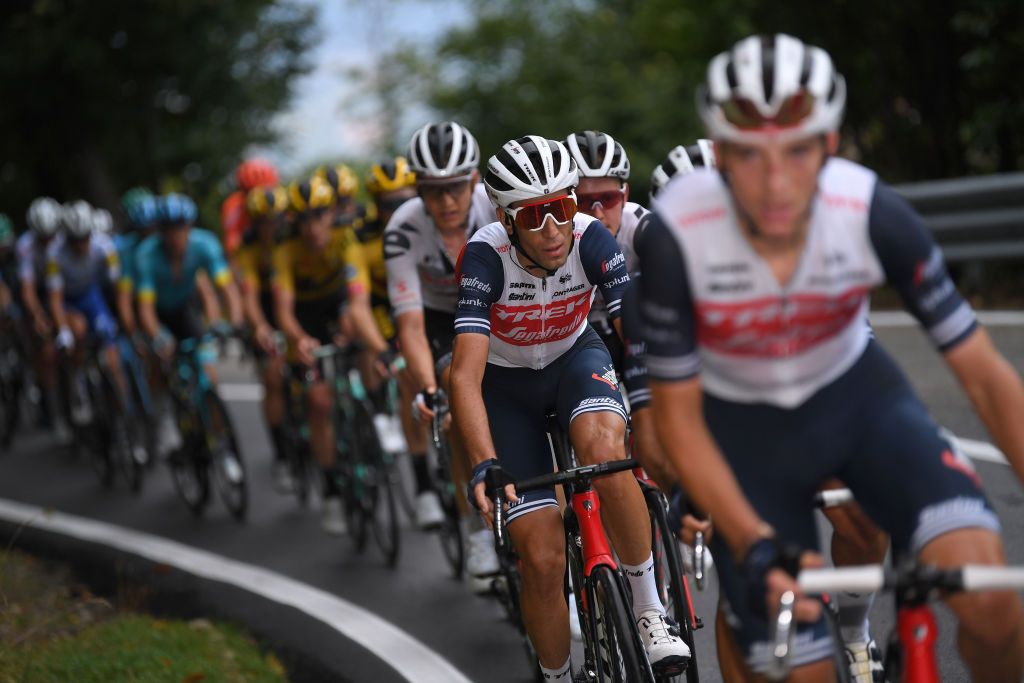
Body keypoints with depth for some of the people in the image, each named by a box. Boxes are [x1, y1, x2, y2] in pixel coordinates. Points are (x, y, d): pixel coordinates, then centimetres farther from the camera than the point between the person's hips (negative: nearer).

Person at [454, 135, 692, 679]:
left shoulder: (592, 241, -26)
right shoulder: (486, 256, -30)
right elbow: (466, 374, -37)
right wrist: (484, 466, -51)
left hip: (575, 357, 1)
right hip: (507, 383, -1)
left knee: (604, 449, -36)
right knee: (543, 559, -11)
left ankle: (649, 611, -20)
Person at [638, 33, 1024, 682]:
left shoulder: (872, 212, -27)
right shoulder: (676, 237, -29)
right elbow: (679, 415, -19)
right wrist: (756, 546, -30)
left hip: (854, 391, 1)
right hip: (743, 422, -1)